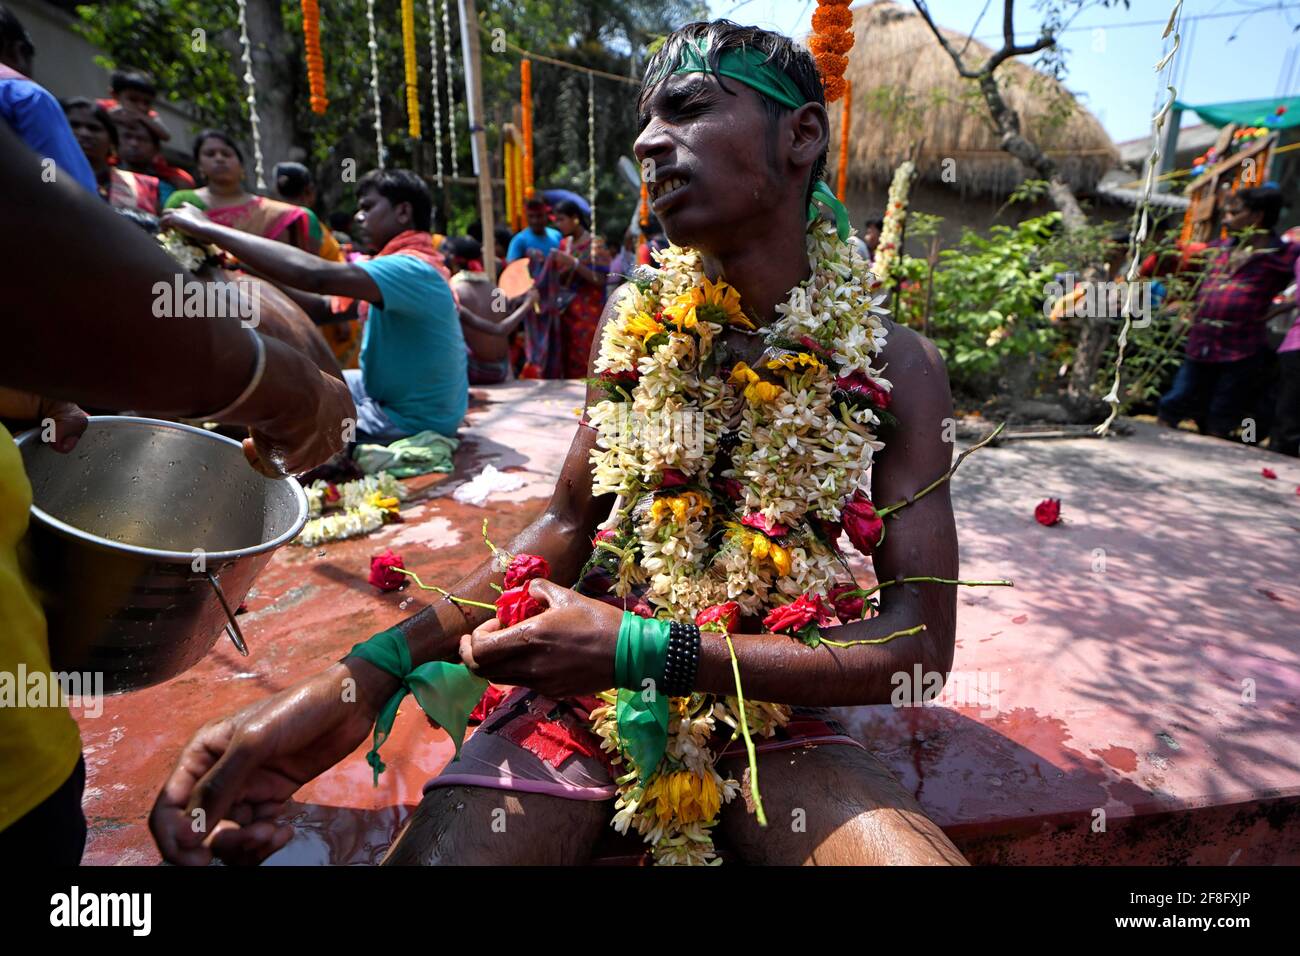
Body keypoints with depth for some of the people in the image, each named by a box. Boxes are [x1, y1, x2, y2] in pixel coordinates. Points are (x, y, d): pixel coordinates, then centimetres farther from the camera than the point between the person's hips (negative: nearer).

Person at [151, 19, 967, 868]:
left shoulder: (896, 367, -10)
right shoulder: (639, 318, -4)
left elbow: (918, 645, -14)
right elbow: (569, 525, -2)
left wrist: (642, 648, -24)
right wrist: (364, 677, -15)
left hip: (770, 701, 0)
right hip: (590, 680, 1)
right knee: (437, 850, -21)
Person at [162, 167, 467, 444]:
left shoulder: (413, 268, -21)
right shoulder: (398, 267, 11)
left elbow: (314, 275, -33)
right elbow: (323, 309, 6)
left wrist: (208, 229, -25)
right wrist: (254, 272, -5)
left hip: (412, 422, -9)